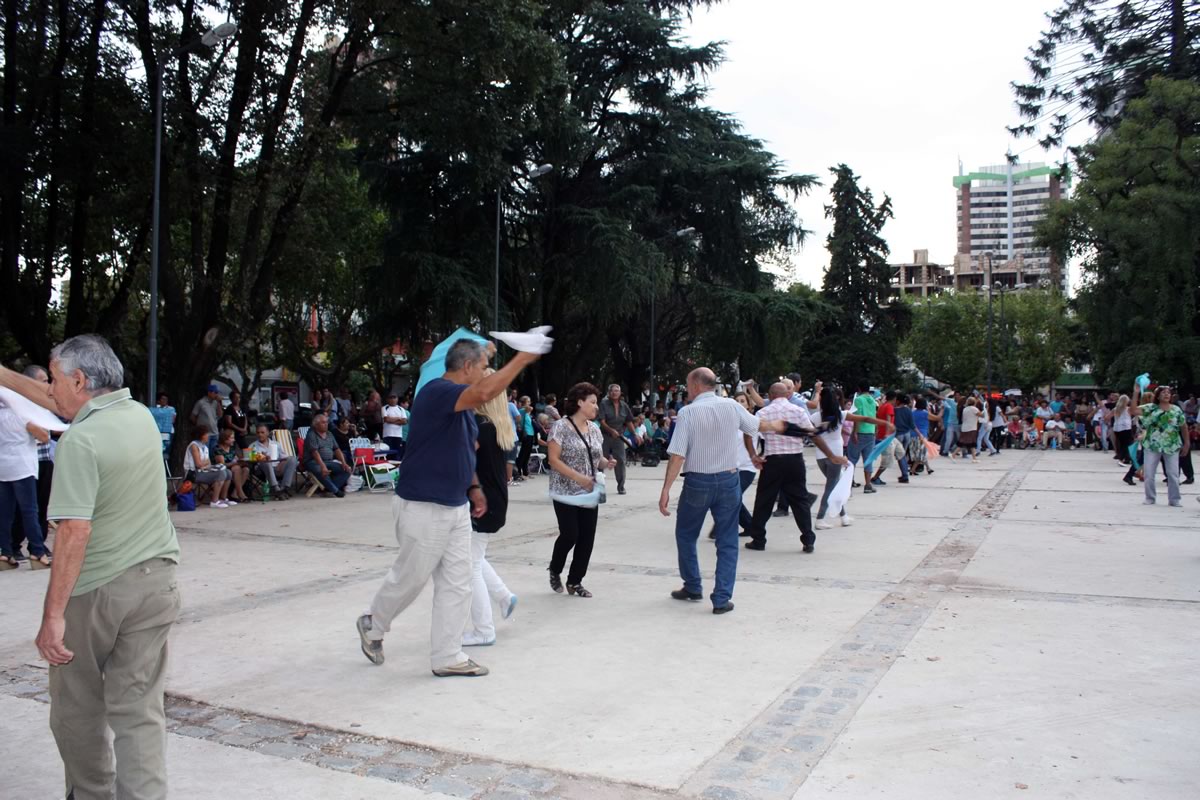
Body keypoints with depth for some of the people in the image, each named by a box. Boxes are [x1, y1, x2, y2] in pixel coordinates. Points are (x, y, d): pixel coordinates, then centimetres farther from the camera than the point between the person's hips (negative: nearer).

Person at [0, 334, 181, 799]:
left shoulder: (80, 440, -17)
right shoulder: (140, 415, 4)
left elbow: (74, 532, -22)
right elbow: (65, 405, 22)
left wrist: (54, 615, -20)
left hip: (95, 588, -5)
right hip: (154, 581, 5)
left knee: (77, 707, 17)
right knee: (139, 708, 7)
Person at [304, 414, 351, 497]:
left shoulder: (329, 434, 17)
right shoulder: (311, 435, -5)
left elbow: (337, 450, 13)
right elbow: (315, 452, -18)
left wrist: (343, 463, -4)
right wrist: (323, 466, -32)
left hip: (329, 461, 7)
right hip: (314, 462, -7)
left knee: (347, 469, -14)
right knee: (320, 471, -40)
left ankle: (329, 488, -22)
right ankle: (335, 490, -27)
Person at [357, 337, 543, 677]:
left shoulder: (463, 406, 11)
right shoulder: (436, 391, -20)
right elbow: (484, 392, -39)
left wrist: (474, 487, 14)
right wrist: (523, 358, -32)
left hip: (456, 507, 9)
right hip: (423, 508, -9)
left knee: (456, 584, 8)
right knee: (410, 578, 8)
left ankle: (447, 657, 17)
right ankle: (373, 626, 35)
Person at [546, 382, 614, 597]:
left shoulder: (594, 429, 10)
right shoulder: (561, 427, -10)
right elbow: (553, 459, -14)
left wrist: (606, 463, -5)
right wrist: (578, 477, -22)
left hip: (589, 493, 6)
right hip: (566, 492, -6)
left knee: (587, 537, 2)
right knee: (570, 534, -7)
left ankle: (575, 582, 15)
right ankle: (554, 570, 21)